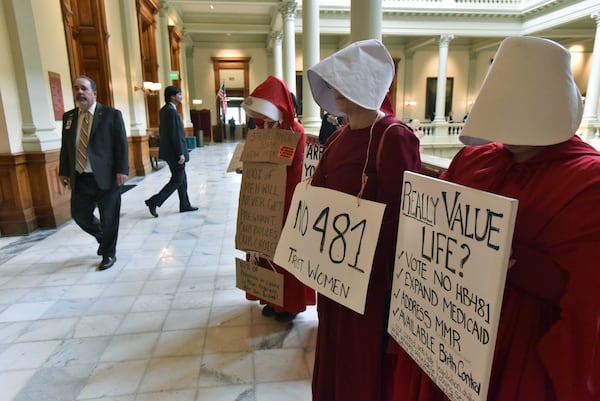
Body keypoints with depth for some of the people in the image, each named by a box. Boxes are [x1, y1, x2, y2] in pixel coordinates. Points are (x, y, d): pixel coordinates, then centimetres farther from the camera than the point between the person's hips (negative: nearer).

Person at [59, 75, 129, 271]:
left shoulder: (111, 114, -4)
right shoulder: (68, 116, 11)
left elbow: (121, 144, -8)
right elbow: (65, 147, 14)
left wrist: (121, 170, -15)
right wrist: (64, 171, 10)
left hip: (105, 177, -5)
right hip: (79, 179, 5)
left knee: (108, 218, 4)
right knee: (80, 215, 11)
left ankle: (108, 254, 23)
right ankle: (104, 239, 38)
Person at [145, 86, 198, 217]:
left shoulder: (164, 110, 12)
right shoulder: (172, 111, -18)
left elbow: (162, 130, 17)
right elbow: (175, 134, -22)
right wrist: (181, 153, -21)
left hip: (169, 151, 10)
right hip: (174, 152, -10)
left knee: (182, 178, 14)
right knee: (177, 180, -2)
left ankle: (185, 205, 21)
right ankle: (154, 201, -1)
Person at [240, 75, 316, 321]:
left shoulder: (296, 132, -15)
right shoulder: (262, 128, 7)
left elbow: (294, 173, -17)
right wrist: (246, 168, -3)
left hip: (286, 204, -7)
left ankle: (291, 302, 23)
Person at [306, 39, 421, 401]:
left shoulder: (393, 137, -18)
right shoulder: (342, 135, 7)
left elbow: (403, 215, -20)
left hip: (373, 271, -8)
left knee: (366, 359, 13)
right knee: (335, 351, 24)